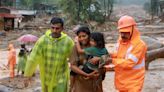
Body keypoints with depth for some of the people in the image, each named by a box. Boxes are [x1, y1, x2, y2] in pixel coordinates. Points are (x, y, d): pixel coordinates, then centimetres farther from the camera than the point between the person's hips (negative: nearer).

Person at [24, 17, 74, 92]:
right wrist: (27, 75, -7)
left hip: (61, 78, -1)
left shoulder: (68, 41, -13)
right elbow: (33, 58, -10)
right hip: (46, 78, 2)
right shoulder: (43, 40, -14)